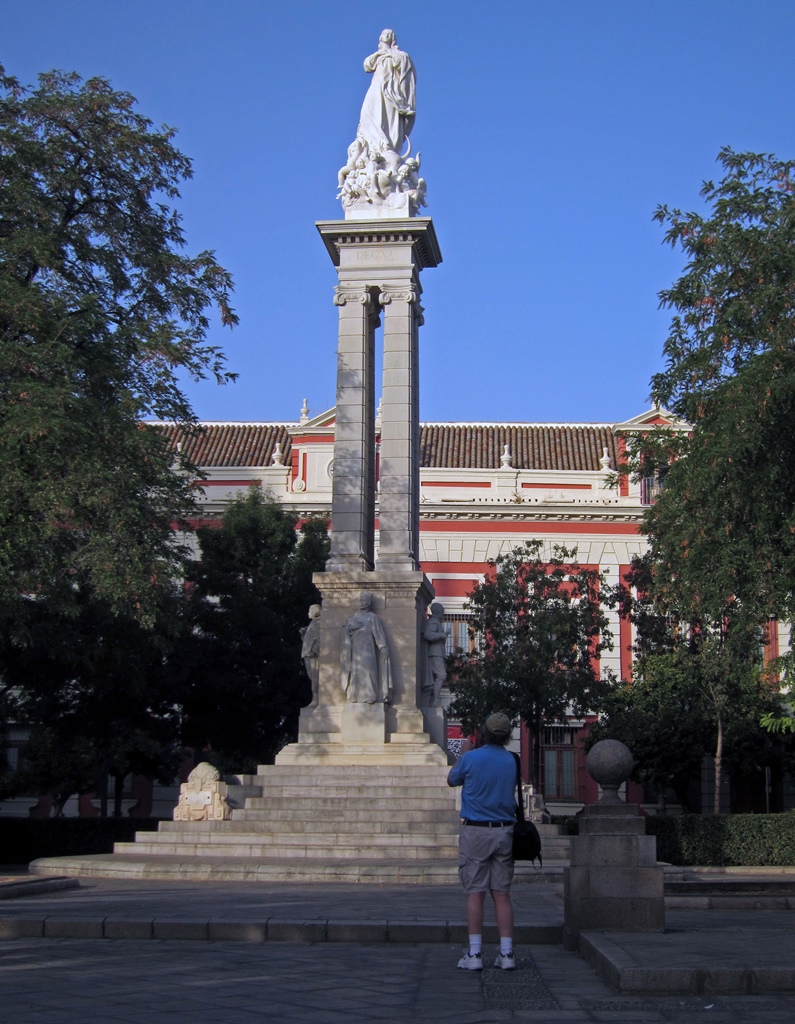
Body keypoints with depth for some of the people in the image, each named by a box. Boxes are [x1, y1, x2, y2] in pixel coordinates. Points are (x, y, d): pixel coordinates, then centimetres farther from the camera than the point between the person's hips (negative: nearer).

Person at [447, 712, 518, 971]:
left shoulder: (470, 758, -8)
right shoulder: (512, 761, 2)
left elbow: (451, 780, 10)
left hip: (475, 831, -3)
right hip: (504, 832, 3)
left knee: (475, 893, 0)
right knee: (502, 894, 6)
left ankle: (474, 954, -1)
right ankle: (506, 954, 4)